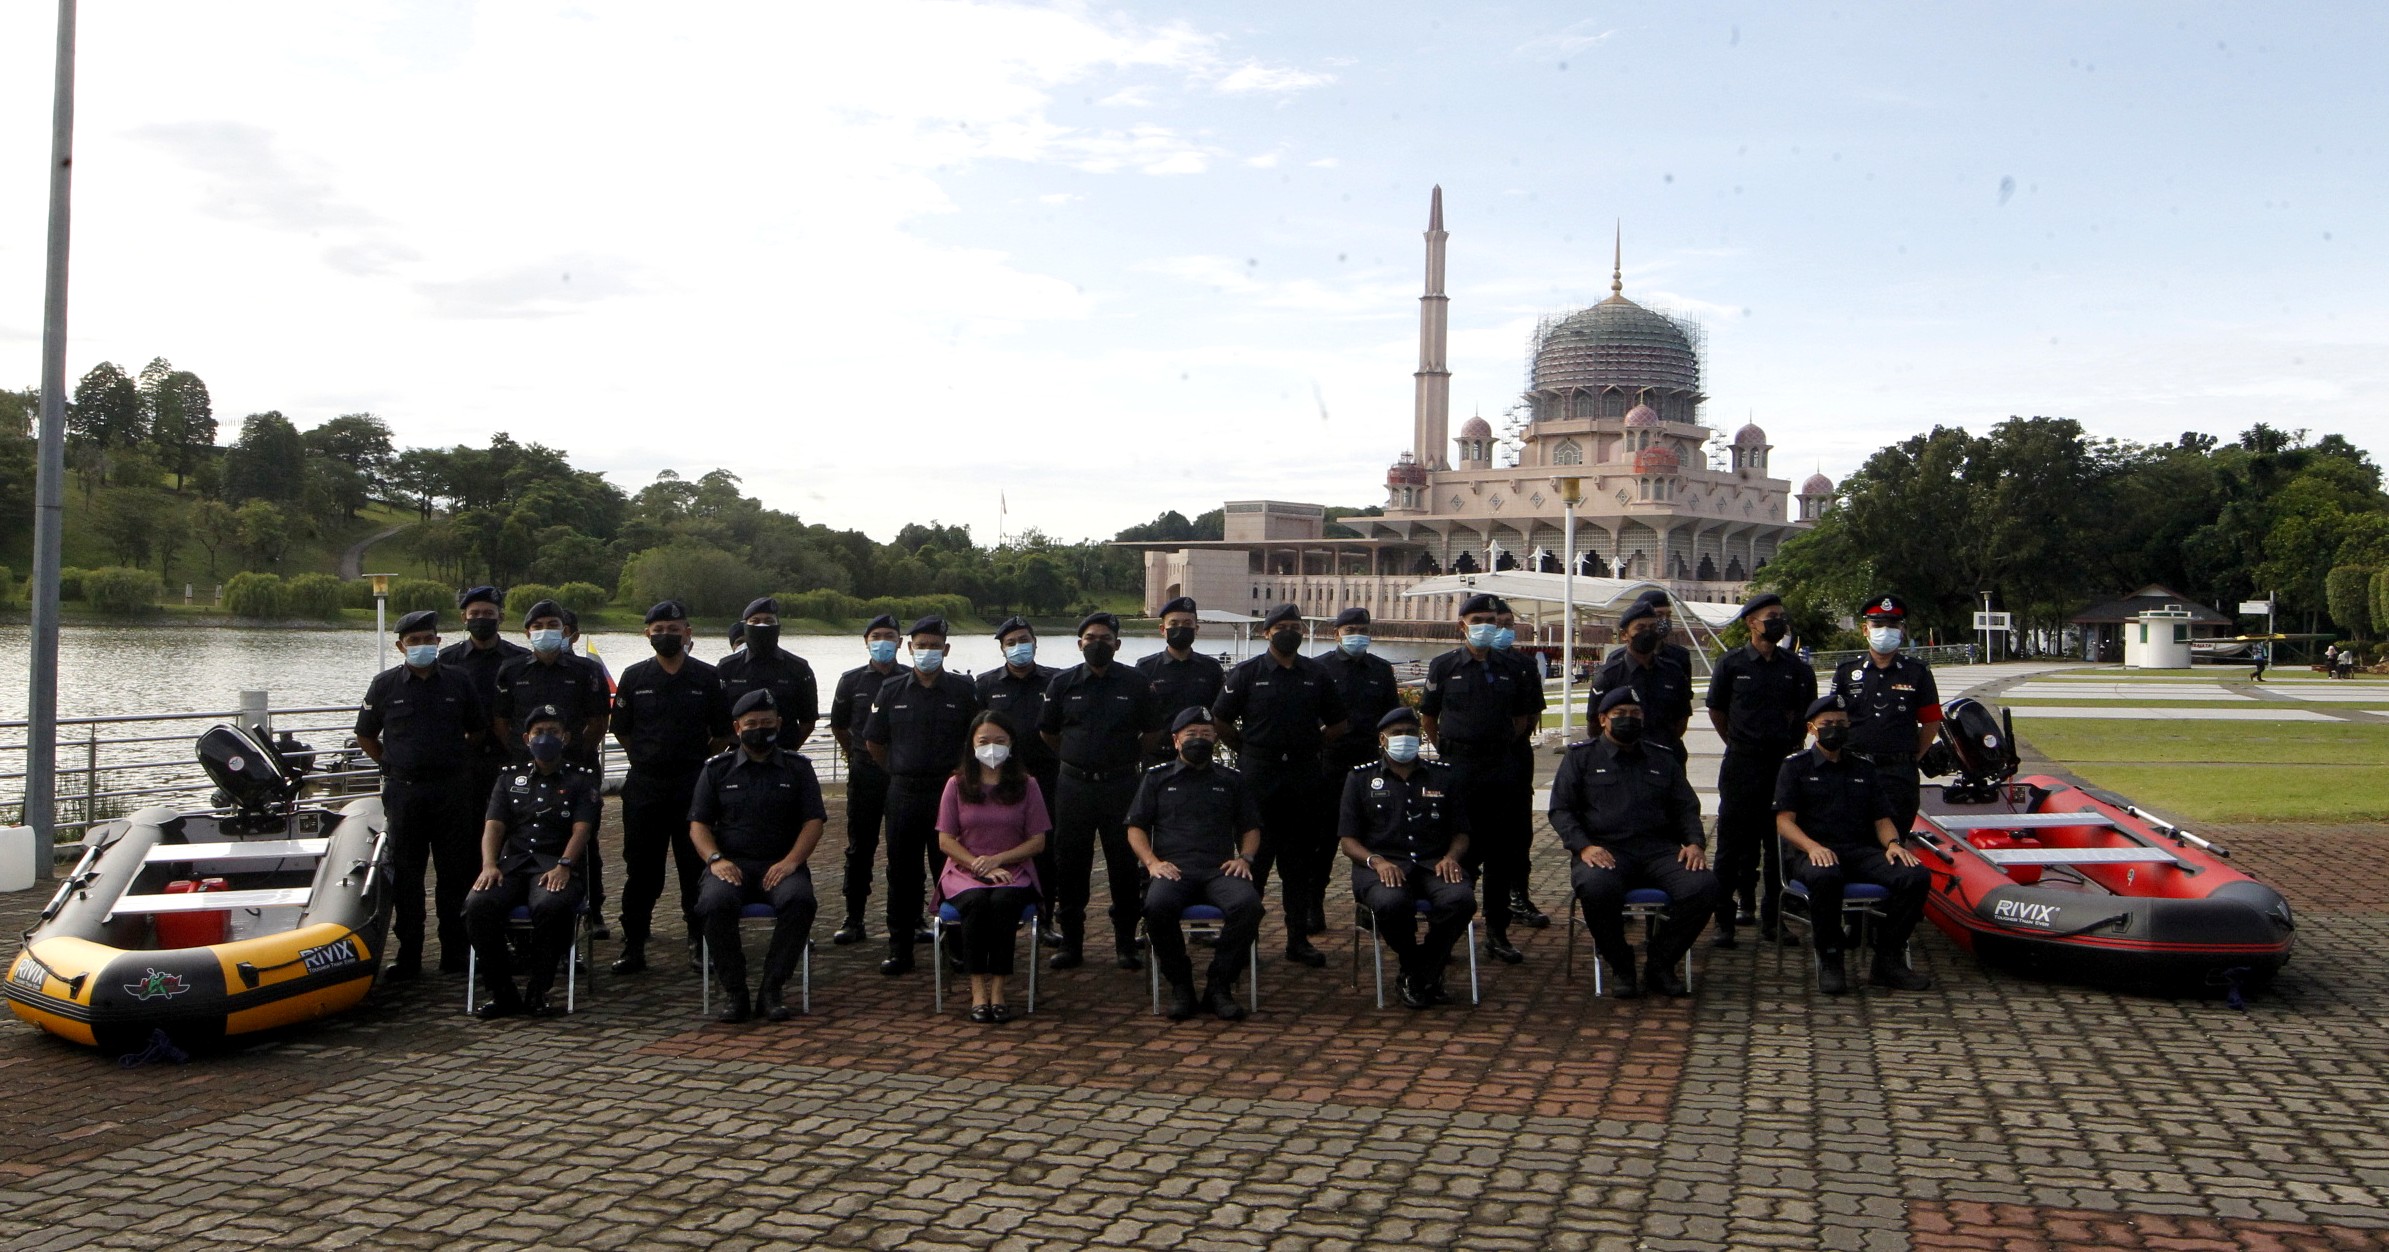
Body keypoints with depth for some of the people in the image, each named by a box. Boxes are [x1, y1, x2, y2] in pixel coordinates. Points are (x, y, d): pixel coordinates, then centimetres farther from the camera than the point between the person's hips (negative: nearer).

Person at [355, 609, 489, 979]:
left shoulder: (458, 681, 6)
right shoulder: (385, 684, 4)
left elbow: (478, 731, 16)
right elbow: (366, 736, 13)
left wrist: (456, 763, 10)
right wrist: (393, 767, 7)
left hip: (452, 791, 0)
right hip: (404, 792, 0)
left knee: (455, 874, 3)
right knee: (406, 876, 3)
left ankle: (455, 953, 11)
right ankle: (407, 955, 10)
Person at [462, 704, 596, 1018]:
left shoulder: (581, 779, 16)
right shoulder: (510, 780, 25)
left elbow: (581, 829, 1)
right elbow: (493, 826, 11)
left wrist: (563, 866, -17)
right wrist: (489, 864, -10)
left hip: (555, 866, -3)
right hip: (512, 863, 3)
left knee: (551, 906, -38)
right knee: (477, 905, -30)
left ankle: (537, 991, -21)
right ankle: (502, 992, -17)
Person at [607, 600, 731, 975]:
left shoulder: (707, 677, 3)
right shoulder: (635, 677, 6)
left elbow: (724, 734, 8)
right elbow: (621, 730, 13)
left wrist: (698, 762, 8)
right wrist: (646, 758, 10)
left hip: (692, 786, -1)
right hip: (643, 786, 1)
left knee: (696, 870, 3)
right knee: (640, 870, 5)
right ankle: (633, 947, 12)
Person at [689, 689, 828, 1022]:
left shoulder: (797, 768, 14)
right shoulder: (717, 769, 15)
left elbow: (814, 822, 5)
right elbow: (698, 824, 10)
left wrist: (791, 861, -12)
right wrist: (715, 859, -11)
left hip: (782, 864, 0)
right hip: (732, 863, 0)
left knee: (799, 900, -34)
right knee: (714, 904, -33)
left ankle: (772, 989, -23)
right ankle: (734, 992, -20)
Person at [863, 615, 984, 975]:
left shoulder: (963, 690, 2)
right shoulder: (892, 691, 6)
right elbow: (874, 742, 14)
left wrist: (960, 774, 7)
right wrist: (900, 771, 13)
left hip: (949, 792, -2)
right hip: (903, 793, 2)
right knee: (902, 872, 5)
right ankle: (899, 949, 12)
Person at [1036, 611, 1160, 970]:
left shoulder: (1136, 682, 1)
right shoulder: (1063, 683, 4)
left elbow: (1153, 732, 11)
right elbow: (1047, 732, 15)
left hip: (1121, 784, -1)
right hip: (1074, 785, 1)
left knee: (1125, 865, 1)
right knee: (1070, 863, 5)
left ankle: (1126, 943, 11)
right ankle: (1071, 942, 16)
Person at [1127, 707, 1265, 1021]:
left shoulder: (1230, 780, 25)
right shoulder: (1157, 779, 21)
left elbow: (1251, 828, 25)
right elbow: (1136, 827, 15)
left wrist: (1244, 857, 4)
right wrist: (1151, 862, -3)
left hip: (1220, 871, 1)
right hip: (1173, 871, -1)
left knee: (1248, 903, -34)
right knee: (1157, 906, -37)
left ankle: (1219, 986, -19)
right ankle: (1180, 985, -16)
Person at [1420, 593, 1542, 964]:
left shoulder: (1510, 670, 9)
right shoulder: (1443, 666, 1)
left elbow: (1523, 716, 18)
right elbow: (1427, 718, 6)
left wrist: (1502, 746, 9)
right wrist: (1449, 752, 5)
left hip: (1501, 767, 3)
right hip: (1458, 767, -3)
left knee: (1502, 851, 5)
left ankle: (1497, 931, 13)